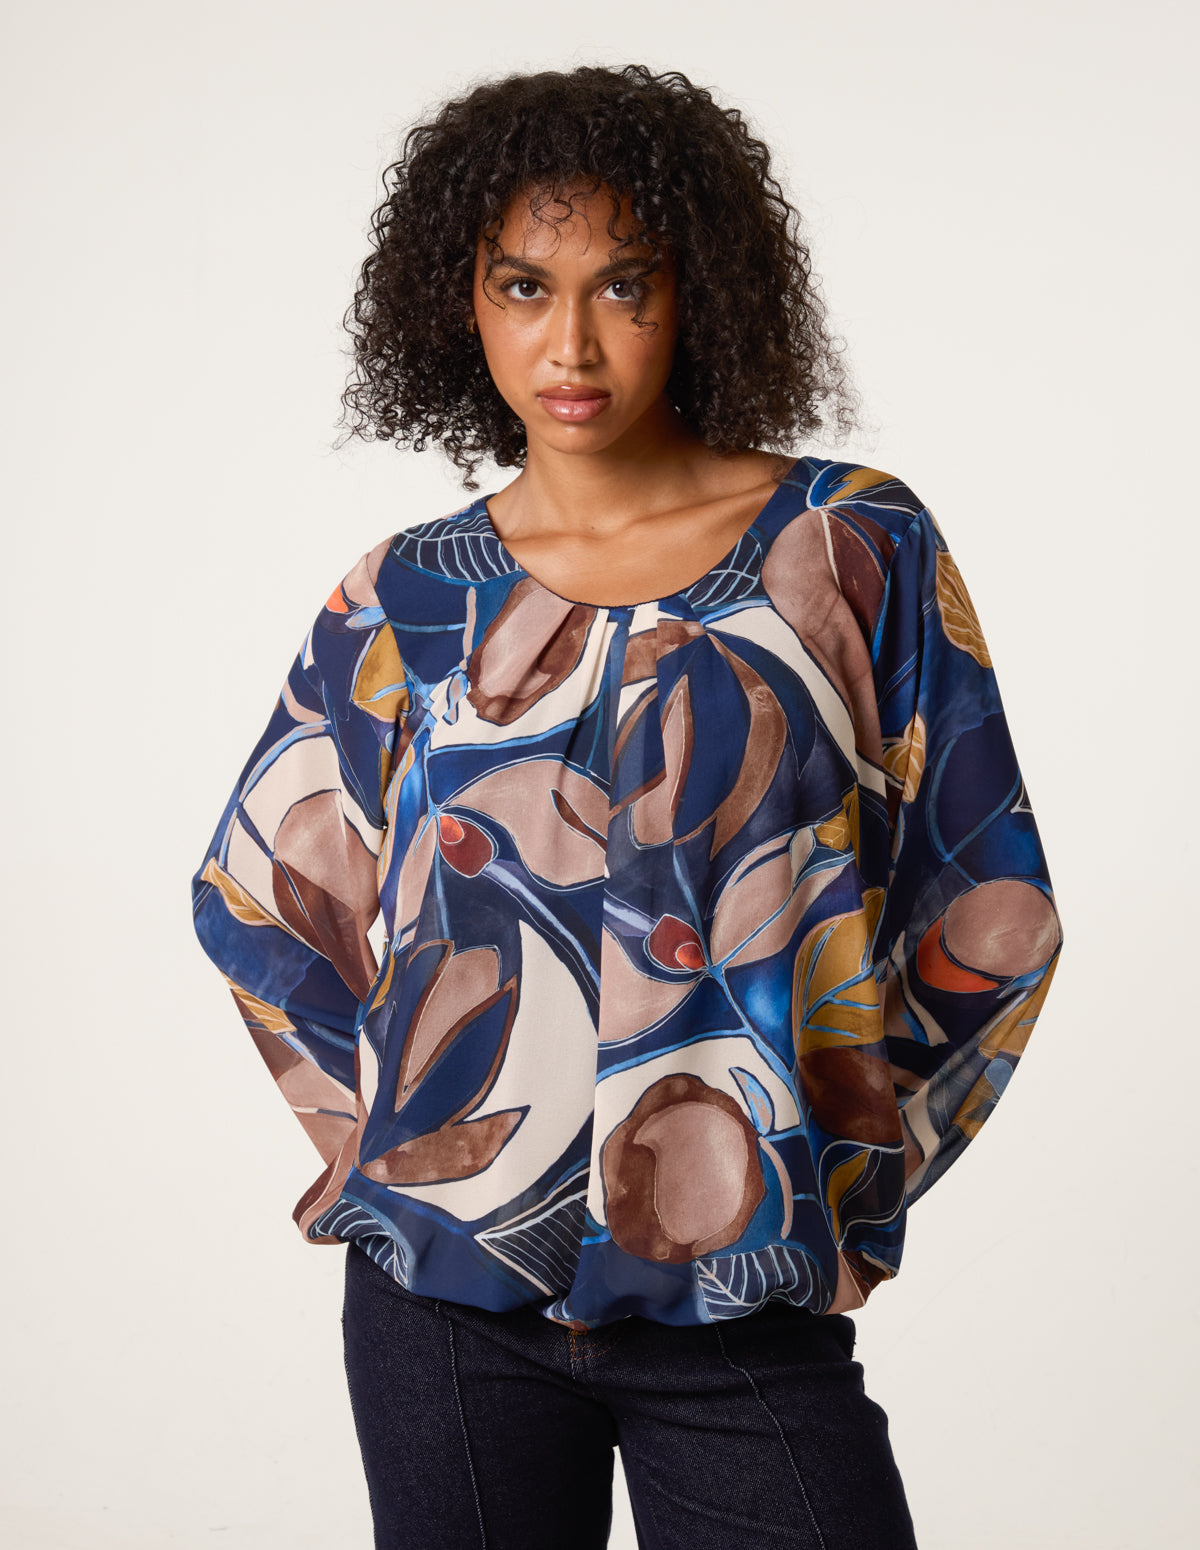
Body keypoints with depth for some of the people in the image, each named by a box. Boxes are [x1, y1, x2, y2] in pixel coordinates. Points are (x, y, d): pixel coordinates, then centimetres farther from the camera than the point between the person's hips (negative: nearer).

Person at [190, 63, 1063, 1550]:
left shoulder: (856, 549, -2)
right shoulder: (405, 601, 4)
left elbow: (987, 916, 2)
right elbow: (258, 898, 15)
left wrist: (839, 1185, 1)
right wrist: (397, 1141, 6)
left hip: (747, 1316, -1)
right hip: (447, 1295, 2)